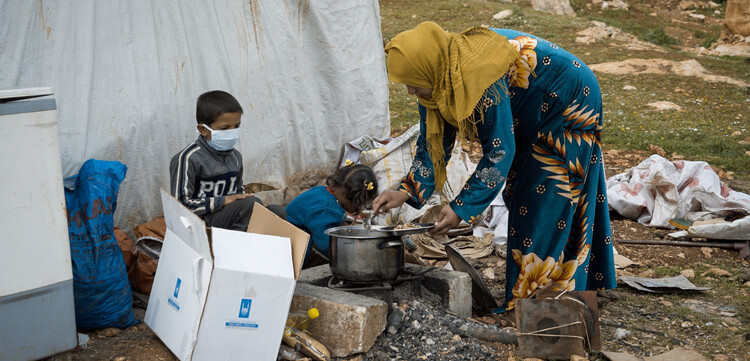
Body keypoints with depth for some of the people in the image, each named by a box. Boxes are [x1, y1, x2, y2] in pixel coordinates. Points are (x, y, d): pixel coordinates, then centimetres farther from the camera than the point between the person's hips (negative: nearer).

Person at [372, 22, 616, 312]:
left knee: (549, 206, -8)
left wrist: (462, 207, -30)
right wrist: (406, 192, -13)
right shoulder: (441, 77, -12)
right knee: (521, 200, 14)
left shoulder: (480, 79, -38)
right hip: (535, 120, 9)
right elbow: (434, 140, -3)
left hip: (569, 106, -9)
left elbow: (499, 153, -33)